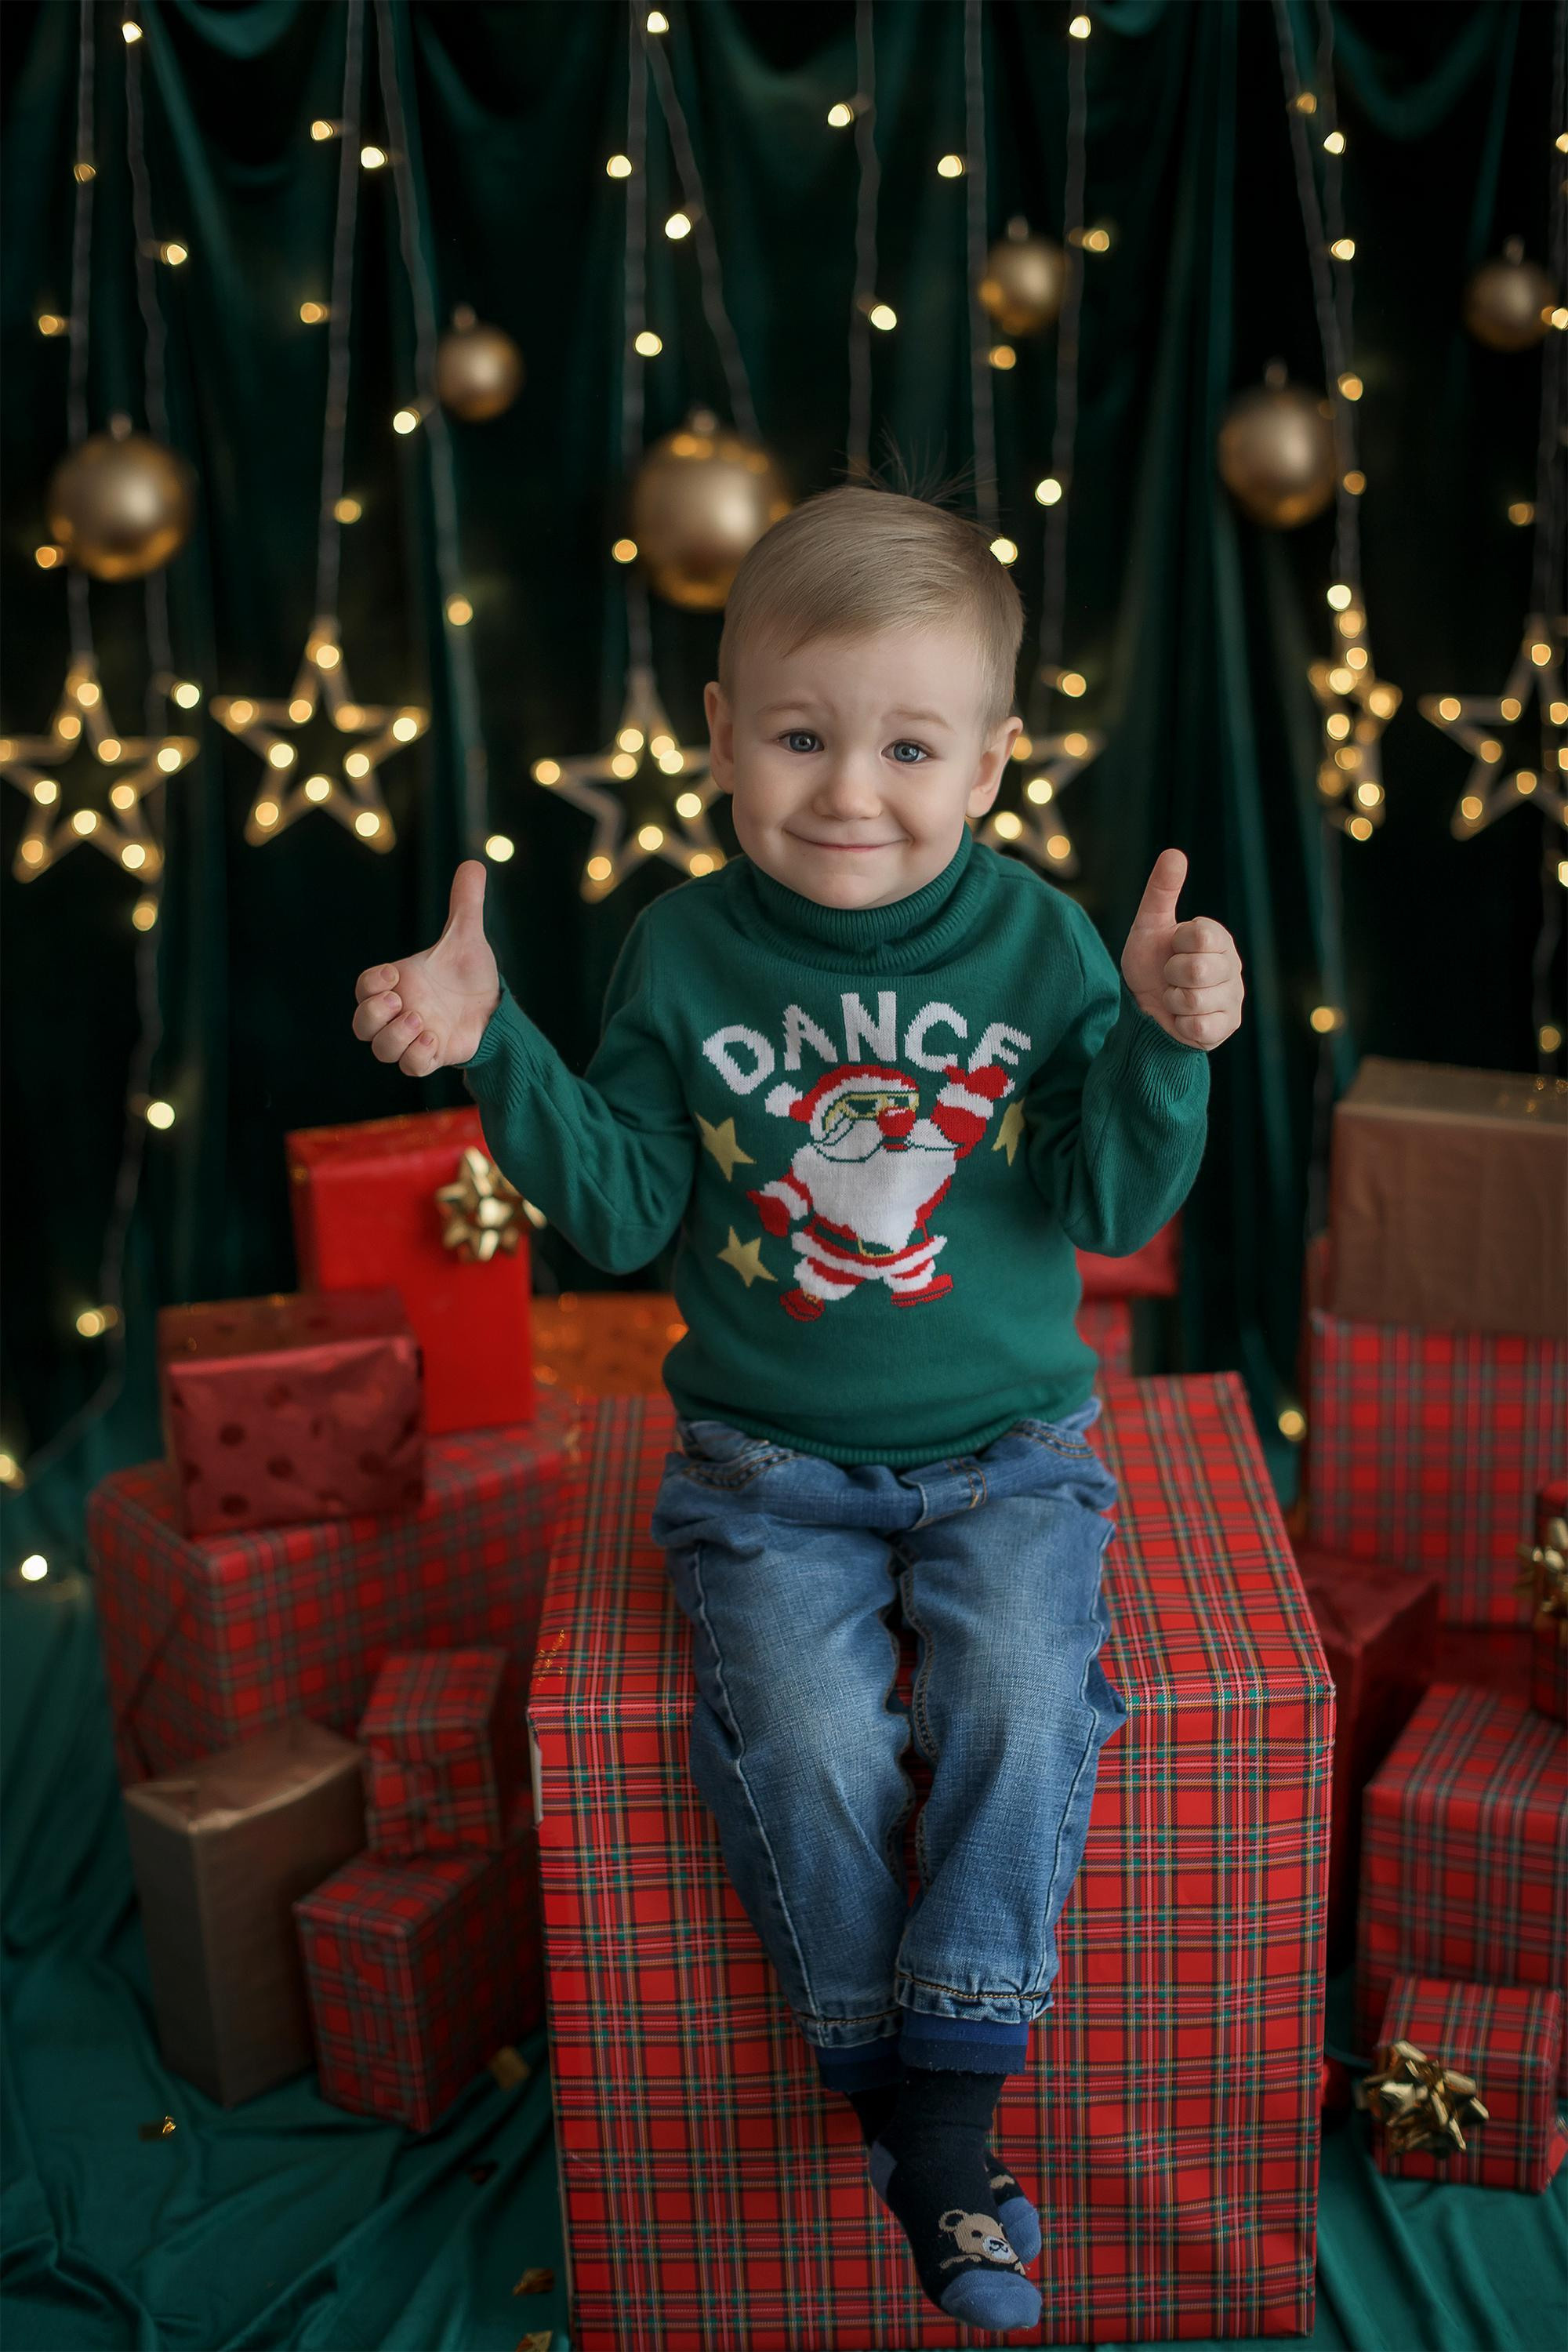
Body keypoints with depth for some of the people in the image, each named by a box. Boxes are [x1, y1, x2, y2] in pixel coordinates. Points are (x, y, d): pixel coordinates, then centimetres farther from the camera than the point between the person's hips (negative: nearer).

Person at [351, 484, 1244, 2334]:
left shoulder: (1041, 940, -7)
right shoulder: (683, 953, -5)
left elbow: (1113, 1208, -7)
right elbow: (627, 1210, -5)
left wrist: (1161, 1040, -24)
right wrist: (491, 1050, -16)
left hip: (1004, 1446, 0)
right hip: (770, 1463, 0)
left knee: (1022, 1706, -23)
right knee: (803, 1735, -20)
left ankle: (952, 2093, -6)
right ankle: (888, 2090, 3)